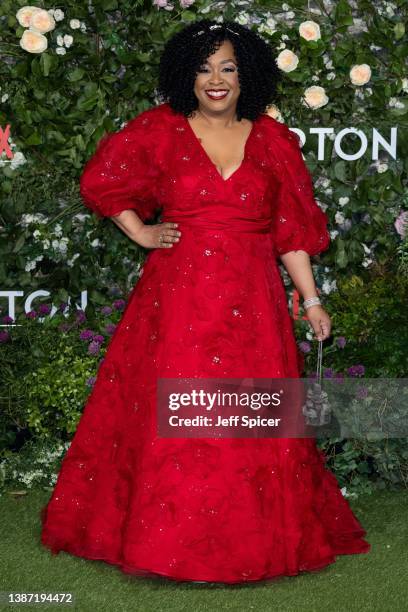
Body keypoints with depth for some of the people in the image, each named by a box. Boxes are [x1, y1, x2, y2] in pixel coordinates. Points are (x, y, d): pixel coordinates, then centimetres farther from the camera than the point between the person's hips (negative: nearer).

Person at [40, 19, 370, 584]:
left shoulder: (272, 141, 7)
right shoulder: (160, 131, 3)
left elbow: (290, 229, 8)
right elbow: (100, 181, 13)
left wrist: (311, 300, 5)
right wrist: (139, 232, 5)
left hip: (252, 301, 1)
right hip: (178, 297, -1)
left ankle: (261, 539, 17)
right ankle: (167, 539, 11)